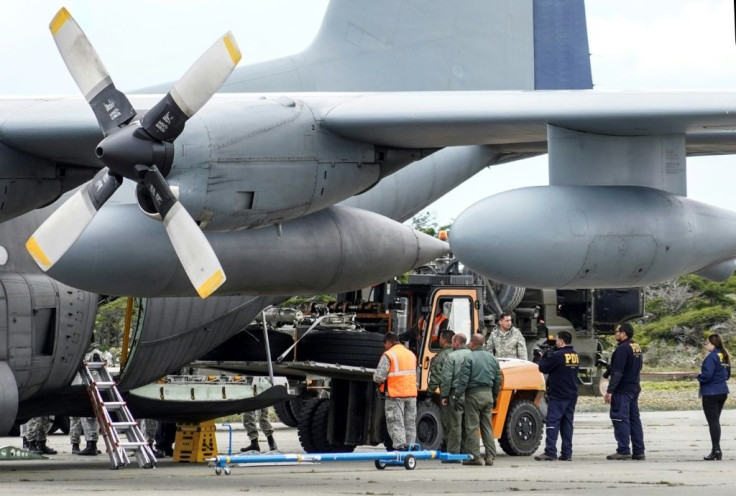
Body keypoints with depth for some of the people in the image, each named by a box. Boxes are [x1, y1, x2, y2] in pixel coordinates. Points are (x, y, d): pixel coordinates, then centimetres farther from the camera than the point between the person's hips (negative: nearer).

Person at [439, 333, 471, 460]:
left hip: (456, 393, -5)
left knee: (455, 425, -4)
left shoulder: (452, 357, -6)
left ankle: (453, 453, -4)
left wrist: (443, 395, -6)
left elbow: (446, 378, -10)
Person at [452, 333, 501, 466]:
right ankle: (490, 456, 7)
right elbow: (498, 380, 15)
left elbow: (463, 380, -14)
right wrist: (494, 395, 23)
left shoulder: (469, 359, -10)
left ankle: (475, 456, -4)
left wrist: (457, 395, -10)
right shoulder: (492, 358, 10)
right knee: (487, 426, 10)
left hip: (474, 395, -6)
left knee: (472, 426, -1)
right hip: (488, 395, 6)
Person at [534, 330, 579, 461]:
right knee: (567, 423, 9)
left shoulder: (557, 356, -15)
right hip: (572, 395, 7)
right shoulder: (575, 356, 9)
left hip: (557, 396, -7)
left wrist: (545, 357, 10)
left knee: (552, 422, -7)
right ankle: (567, 453, 7)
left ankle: (550, 452, -13)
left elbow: (542, 368, -10)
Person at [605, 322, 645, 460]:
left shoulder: (622, 349, -16)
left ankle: (623, 450, -9)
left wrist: (610, 390, -19)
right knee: (634, 419, 11)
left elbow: (618, 372, -20)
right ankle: (638, 451, 11)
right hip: (634, 389, 9)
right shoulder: (637, 348, 14)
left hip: (622, 390, -9)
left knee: (620, 419, -6)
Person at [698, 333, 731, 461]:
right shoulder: (724, 357, 9)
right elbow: (728, 374, 17)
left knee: (713, 422, -4)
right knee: (716, 421, 16)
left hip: (710, 393, -9)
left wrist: (700, 377, -6)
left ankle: (716, 450, -7)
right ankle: (716, 449, 19)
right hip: (722, 392, 9)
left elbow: (707, 375, -25)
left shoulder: (712, 357, -19)